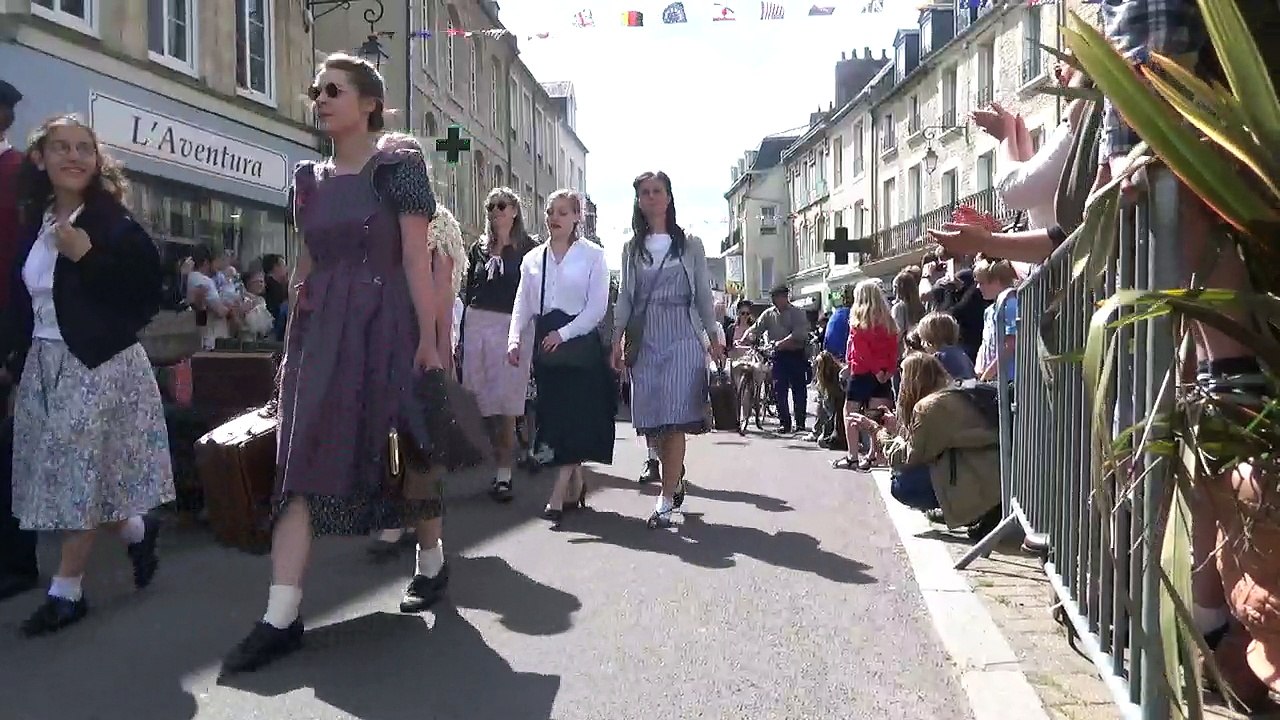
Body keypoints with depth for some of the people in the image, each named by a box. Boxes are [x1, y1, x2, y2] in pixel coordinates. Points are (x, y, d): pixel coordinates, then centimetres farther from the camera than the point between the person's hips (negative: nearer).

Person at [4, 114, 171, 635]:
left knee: (83, 478, -1)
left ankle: (66, 591, 11)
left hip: (98, 364, -7)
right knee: (72, 480, 11)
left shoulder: (115, 224, -8)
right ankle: (138, 530, 34)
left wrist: (87, 256, -19)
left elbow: (149, 297, -14)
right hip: (42, 365, 7)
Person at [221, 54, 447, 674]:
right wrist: (291, 342, 13)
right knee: (303, 462, -3)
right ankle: (281, 617, -3)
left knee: (406, 450, 7)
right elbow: (306, 267, 16)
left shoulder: (400, 168, -3)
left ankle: (431, 562, 32)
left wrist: (429, 340, -14)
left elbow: (417, 259, -9)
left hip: (386, 327, -5)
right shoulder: (308, 179, 14)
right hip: (321, 331, 5)